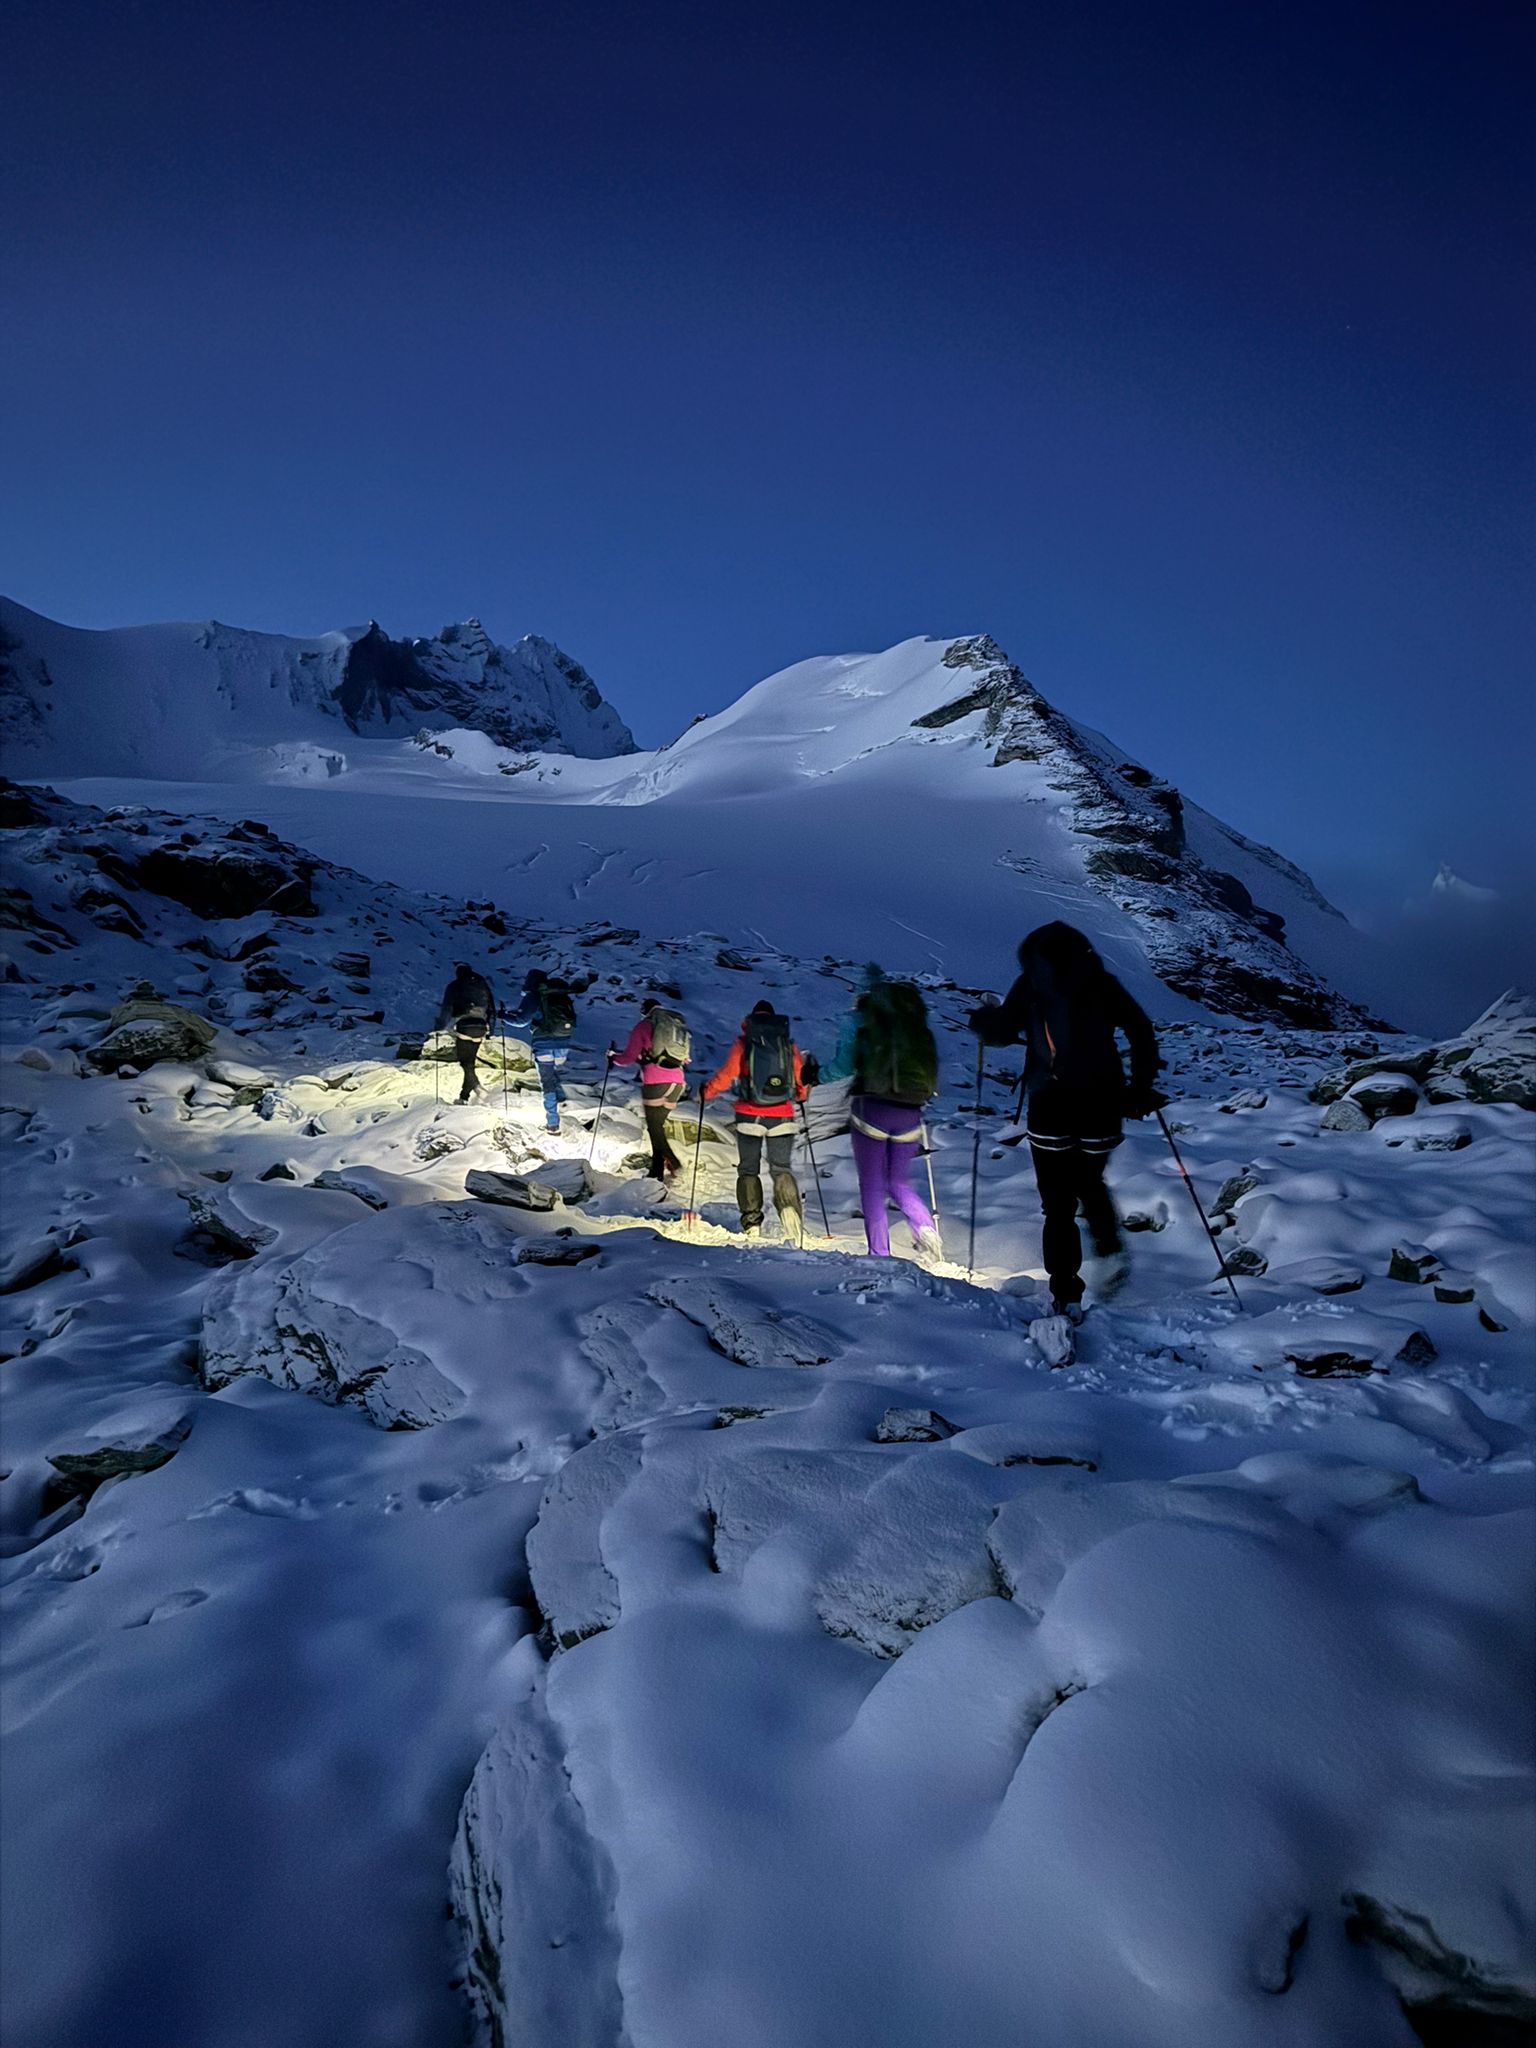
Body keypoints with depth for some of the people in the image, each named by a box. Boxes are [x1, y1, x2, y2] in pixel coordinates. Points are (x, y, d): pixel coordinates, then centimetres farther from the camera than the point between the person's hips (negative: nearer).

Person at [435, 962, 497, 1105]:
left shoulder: (454, 987, 4)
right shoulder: (483, 985, 15)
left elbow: (446, 1009, -4)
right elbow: (491, 1008, 16)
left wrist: (439, 1027, 1)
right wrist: (490, 1030, 20)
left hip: (463, 1027, -4)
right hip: (480, 1028, 4)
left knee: (466, 1062, -1)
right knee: (470, 1060, 12)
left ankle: (475, 1084, -24)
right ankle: (464, 1096, 15)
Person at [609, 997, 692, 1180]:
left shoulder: (644, 1026, 3)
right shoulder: (679, 1025, 18)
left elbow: (629, 1057, 0)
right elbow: (686, 1058, 21)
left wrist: (613, 1057, 21)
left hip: (655, 1082, -6)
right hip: (677, 1082, 6)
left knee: (654, 1128, 0)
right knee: (658, 1125, 14)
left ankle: (672, 1163, -16)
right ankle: (657, 1170, 14)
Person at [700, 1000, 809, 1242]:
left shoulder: (743, 1042, -1)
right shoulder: (788, 1043, 4)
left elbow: (727, 1075, -8)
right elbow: (802, 1079, 6)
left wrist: (705, 1093, 8)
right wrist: (801, 1096, 28)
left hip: (750, 1116, -1)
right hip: (782, 1116, 1)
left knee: (748, 1169, 12)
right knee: (782, 1169, 11)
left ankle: (751, 1224, 2)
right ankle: (790, 1210, -17)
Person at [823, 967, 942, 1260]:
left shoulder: (861, 1018, -1)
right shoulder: (915, 1017, 9)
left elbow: (843, 1066, -4)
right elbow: (932, 1062, 9)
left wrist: (816, 1075, 13)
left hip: (872, 1108, -4)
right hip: (909, 1113, 4)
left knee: (872, 1184, 7)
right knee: (900, 1182, 17)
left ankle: (880, 1253, 4)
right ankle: (926, 1227, -7)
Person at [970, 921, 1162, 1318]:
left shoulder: (1030, 984, 2)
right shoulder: (1101, 982, 8)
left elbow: (1001, 1031, -5)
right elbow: (1141, 1029, 3)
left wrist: (982, 1019, 17)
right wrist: (1142, 1087, 8)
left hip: (1051, 1106, -2)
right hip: (1102, 1104, 3)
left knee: (1059, 1203, 6)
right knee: (1090, 1183, 27)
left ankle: (1067, 1297, 2)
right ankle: (1112, 1251, 8)